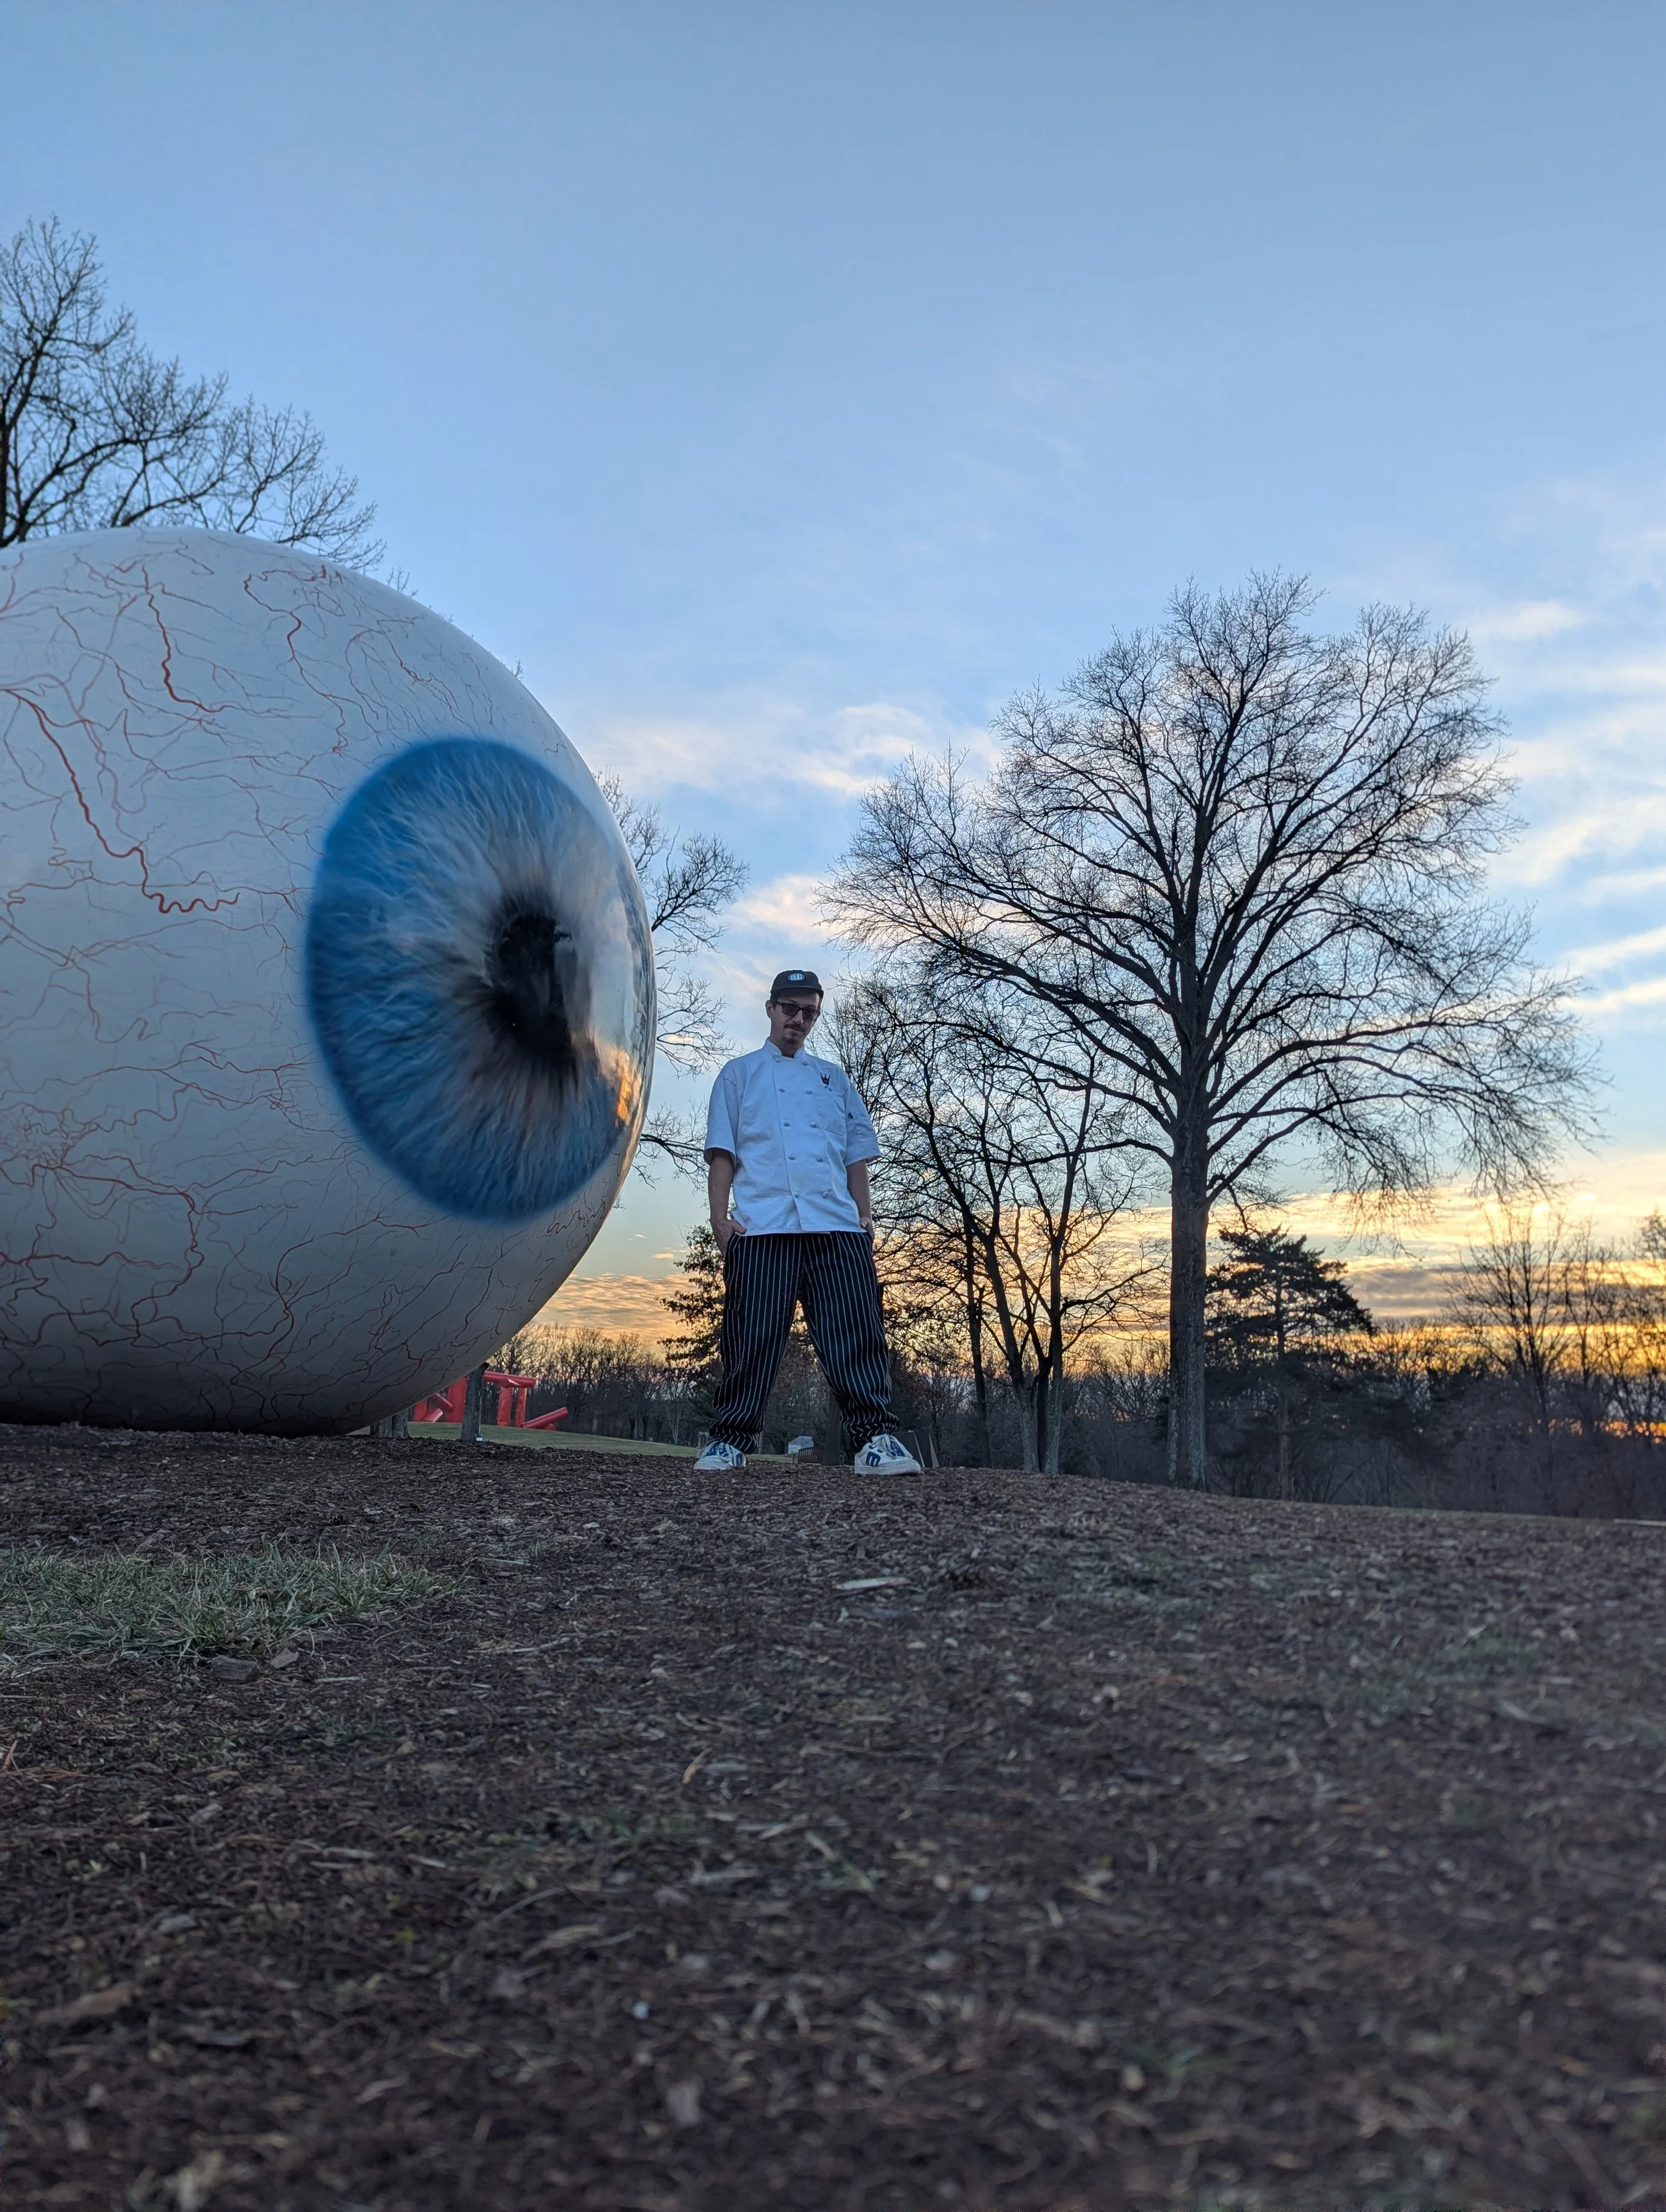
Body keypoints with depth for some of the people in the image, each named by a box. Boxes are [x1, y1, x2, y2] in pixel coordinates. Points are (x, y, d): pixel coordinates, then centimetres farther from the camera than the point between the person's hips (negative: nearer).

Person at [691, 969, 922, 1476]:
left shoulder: (834, 1078, 25)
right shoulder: (739, 1074, 18)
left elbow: (855, 1153, 20)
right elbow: (723, 1151, 9)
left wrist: (865, 1214, 7)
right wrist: (719, 1216, -3)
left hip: (836, 1225, 2)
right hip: (762, 1225, -2)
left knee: (855, 1331, -9)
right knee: (753, 1337, -4)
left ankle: (872, 1436, -11)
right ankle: (729, 1439, 5)